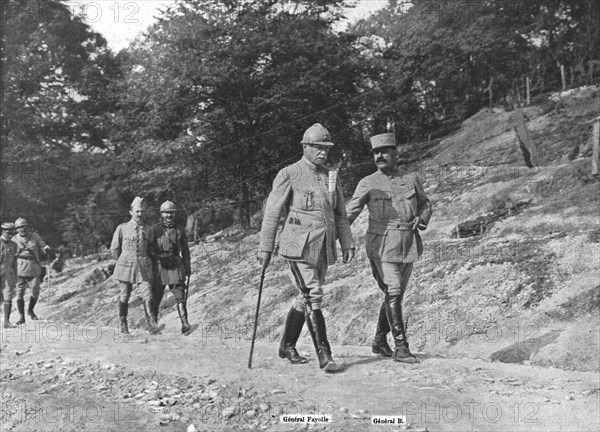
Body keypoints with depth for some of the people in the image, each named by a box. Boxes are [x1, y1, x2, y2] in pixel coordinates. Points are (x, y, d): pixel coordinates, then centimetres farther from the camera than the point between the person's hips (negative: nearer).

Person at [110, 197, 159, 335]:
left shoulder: (147, 229, 6)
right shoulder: (122, 228, -1)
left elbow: (151, 248, 18)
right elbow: (114, 248, 9)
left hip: (143, 267, 1)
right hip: (126, 266, -1)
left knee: (147, 295, -11)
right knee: (124, 296, 9)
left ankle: (151, 324, -15)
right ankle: (123, 323, 24)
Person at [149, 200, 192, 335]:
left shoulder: (180, 230, 8)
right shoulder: (155, 230, 0)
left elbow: (185, 250, 15)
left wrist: (187, 267, 12)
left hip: (176, 267, 1)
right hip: (159, 267, -1)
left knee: (180, 296, -9)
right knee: (155, 298, 6)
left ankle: (184, 325, -15)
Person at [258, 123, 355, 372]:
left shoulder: (331, 177, 14)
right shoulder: (289, 175, -4)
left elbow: (340, 214, 20)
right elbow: (272, 213, -3)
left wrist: (347, 243, 10)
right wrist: (265, 248, -6)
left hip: (324, 248, 6)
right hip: (299, 246, -6)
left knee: (306, 298, 13)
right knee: (314, 298, -11)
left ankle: (287, 346, 27)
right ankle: (324, 355, -9)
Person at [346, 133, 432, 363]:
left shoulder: (411, 179, 8)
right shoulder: (368, 184, 0)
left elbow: (425, 204, 20)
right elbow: (349, 213, 0)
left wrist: (421, 219, -1)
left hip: (408, 245, 4)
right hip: (382, 244, -4)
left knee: (396, 294, 12)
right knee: (393, 293, -13)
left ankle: (379, 341, 28)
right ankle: (400, 346, -7)